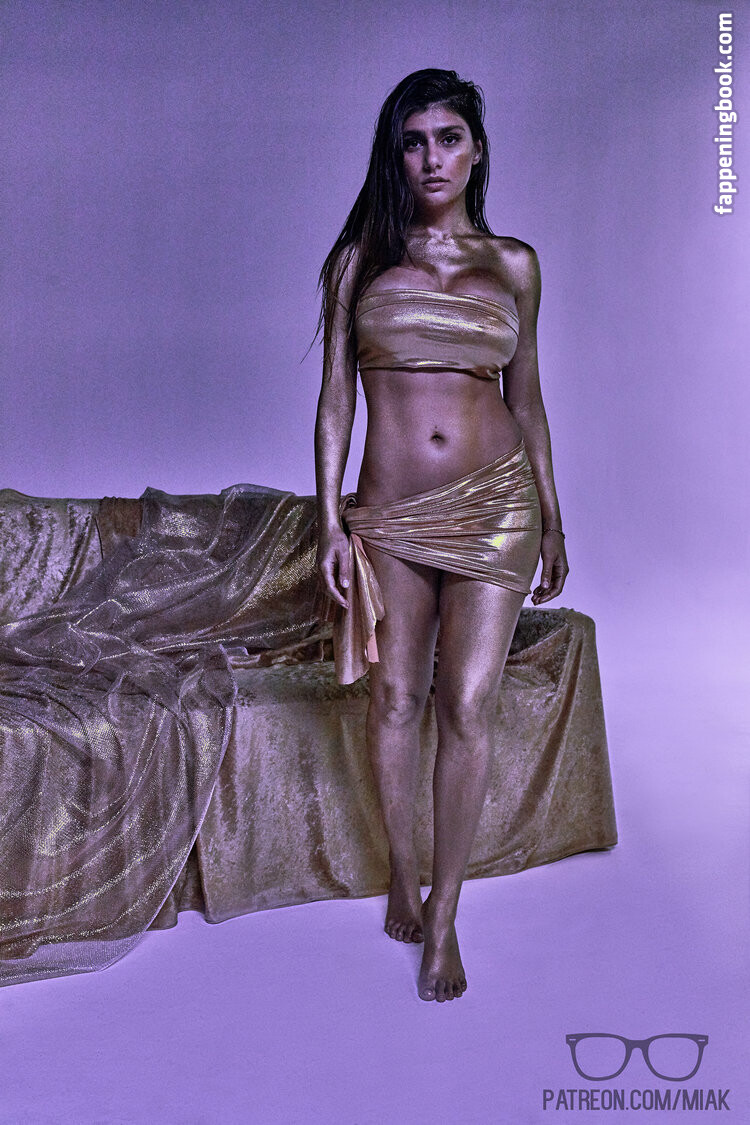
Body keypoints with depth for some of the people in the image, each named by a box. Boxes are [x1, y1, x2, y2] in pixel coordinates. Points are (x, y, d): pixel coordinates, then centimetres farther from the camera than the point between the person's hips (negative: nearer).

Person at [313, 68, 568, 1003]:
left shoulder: (513, 265, 6)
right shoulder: (360, 259, 4)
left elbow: (526, 400, 11)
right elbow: (335, 398, 3)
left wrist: (552, 523, 12)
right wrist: (330, 520, -4)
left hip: (495, 505, 0)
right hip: (391, 514, 0)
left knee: (468, 707, -3)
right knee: (395, 699, 9)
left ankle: (444, 915, 12)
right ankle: (402, 879, 30)